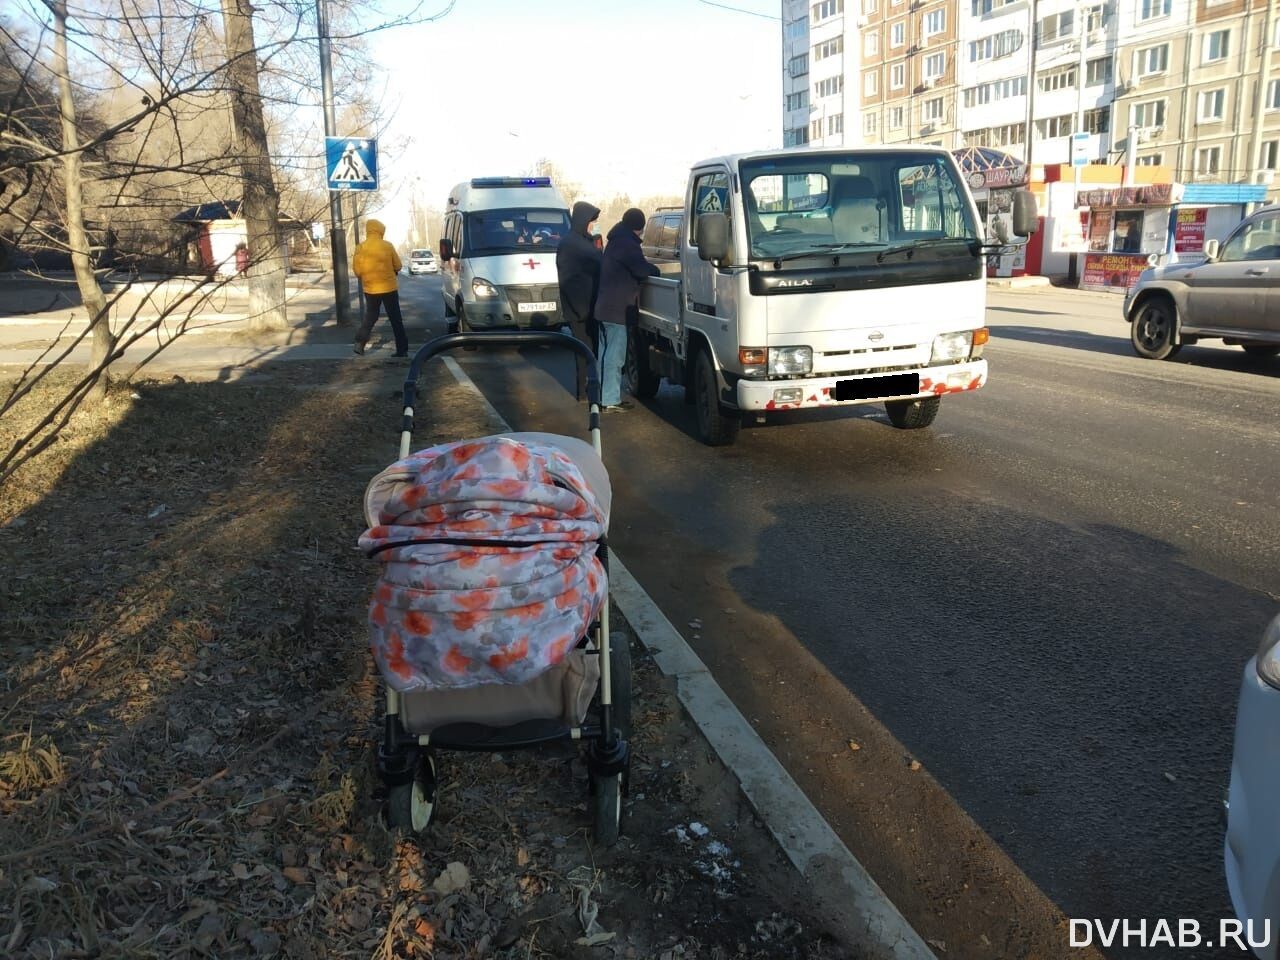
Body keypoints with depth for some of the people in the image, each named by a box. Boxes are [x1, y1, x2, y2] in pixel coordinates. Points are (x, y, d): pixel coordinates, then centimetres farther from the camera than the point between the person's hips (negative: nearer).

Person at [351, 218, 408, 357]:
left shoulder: (360, 248, -3)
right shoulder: (387, 246, -8)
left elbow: (357, 270, 1)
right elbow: (397, 266, 0)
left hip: (370, 289, 2)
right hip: (389, 288, -2)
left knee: (370, 317, 19)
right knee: (396, 319, 5)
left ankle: (360, 342, 2)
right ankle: (402, 350, 5)